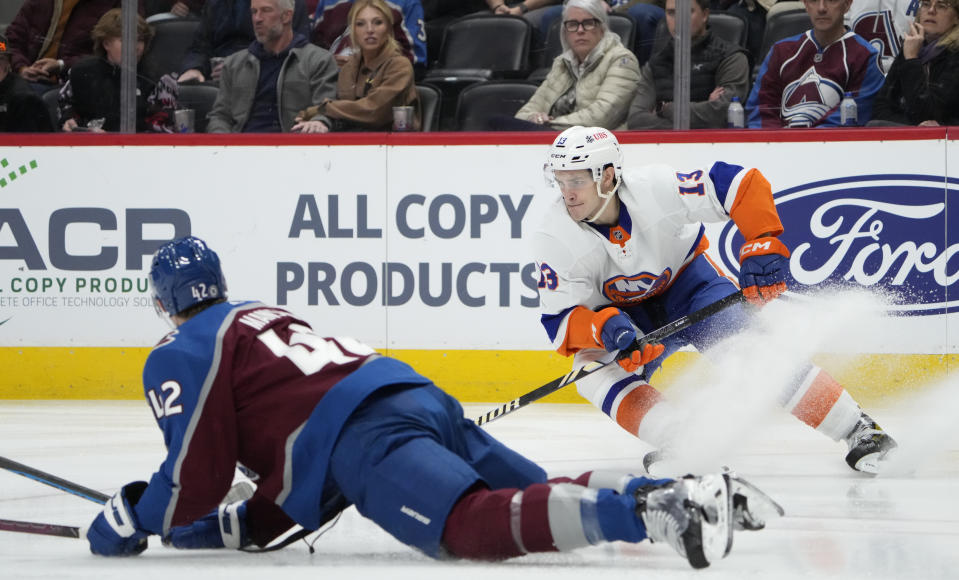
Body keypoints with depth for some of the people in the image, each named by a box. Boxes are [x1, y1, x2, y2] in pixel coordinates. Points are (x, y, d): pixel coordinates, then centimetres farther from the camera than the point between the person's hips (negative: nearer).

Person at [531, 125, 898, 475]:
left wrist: (763, 246, -30)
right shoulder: (555, 239, -25)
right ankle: (681, 444, -27)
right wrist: (604, 328, -41)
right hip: (623, 313, 2)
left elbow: (744, 185, -24)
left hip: (687, 280, -2)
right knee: (594, 371, -27)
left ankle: (860, 431, -14)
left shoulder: (656, 189, -31)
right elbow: (561, 322, -22)